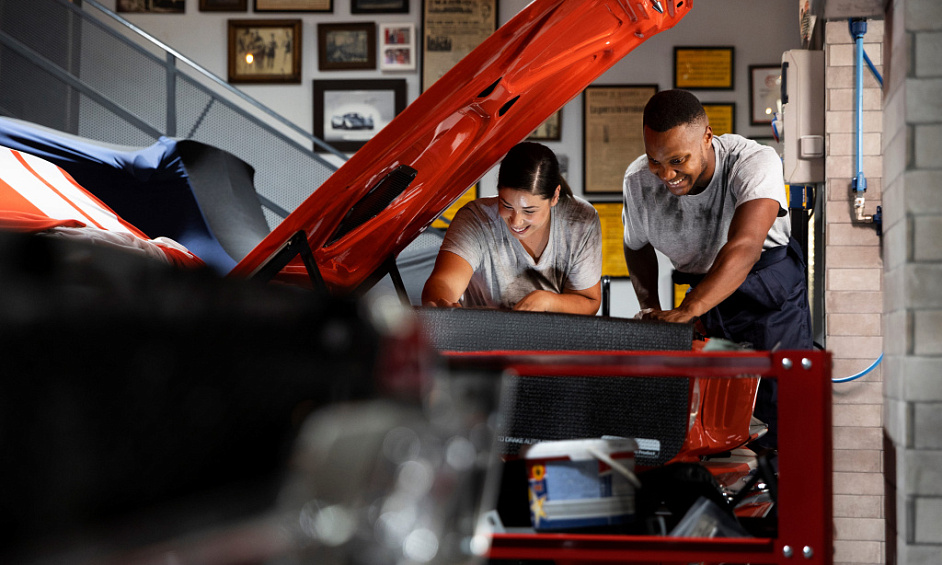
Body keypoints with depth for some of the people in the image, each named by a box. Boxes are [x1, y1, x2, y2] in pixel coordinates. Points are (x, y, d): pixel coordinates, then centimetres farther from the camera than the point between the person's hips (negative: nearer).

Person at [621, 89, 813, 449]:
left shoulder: (755, 162, -26)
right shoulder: (638, 180, -11)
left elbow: (745, 246, -41)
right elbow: (637, 245, 11)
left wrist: (687, 311, -54)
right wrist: (650, 308, -6)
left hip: (770, 294, -3)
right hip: (704, 294, 4)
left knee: (778, 429, -7)